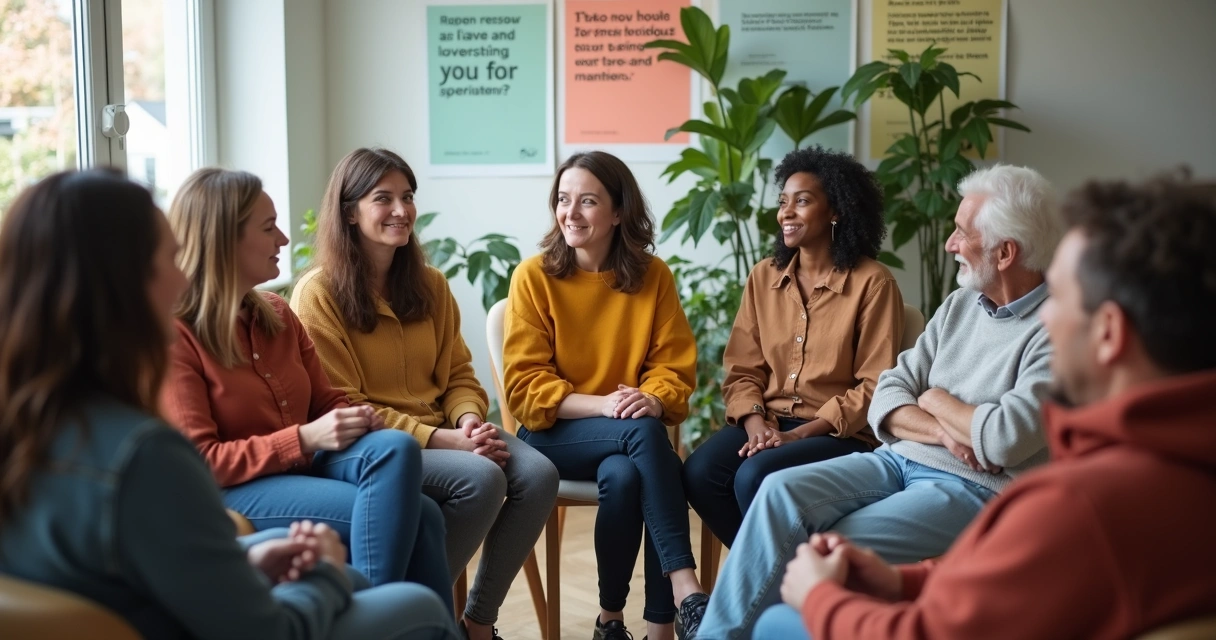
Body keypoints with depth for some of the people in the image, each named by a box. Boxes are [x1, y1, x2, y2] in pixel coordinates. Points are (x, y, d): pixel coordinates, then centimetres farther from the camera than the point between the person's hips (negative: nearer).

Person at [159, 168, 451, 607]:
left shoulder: (277, 314, 13)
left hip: (304, 466, 7)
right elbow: (199, 462, -15)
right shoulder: (174, 337, -10)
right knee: (408, 515, -25)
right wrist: (303, 438, -22)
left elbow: (326, 402, 16)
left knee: (395, 448, -26)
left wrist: (355, 419, -9)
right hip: (232, 492, -7)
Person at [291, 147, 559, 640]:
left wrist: (469, 419, -11)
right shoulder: (319, 294, -8)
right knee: (481, 478, -30)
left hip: (443, 432, 6)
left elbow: (458, 374, 13)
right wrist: (442, 438, -19)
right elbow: (343, 406, -12)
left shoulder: (429, 285, 12)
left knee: (538, 474, -19)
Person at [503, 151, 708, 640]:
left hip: (631, 434, 2)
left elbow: (675, 366, 3)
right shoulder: (534, 276, -4)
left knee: (623, 476, -33)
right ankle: (685, 589, -34)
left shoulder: (653, 276, 3)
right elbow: (525, 385, -7)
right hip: (554, 433, -2)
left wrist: (652, 398, -21)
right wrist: (601, 404, -23)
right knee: (643, 431, -32)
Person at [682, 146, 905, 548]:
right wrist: (756, 422, -12)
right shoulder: (763, 277, 9)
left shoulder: (873, 283, -7)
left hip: (841, 433, -5)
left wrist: (800, 434, -16)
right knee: (698, 474, -23)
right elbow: (742, 370, 9)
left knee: (755, 478, -31)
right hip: (769, 422, 5)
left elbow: (876, 387, -9)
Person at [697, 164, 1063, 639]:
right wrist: (943, 432, -12)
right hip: (900, 459, 7)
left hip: (974, 488, -7)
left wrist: (937, 401, -4)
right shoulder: (960, 305, 12)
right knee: (782, 492, -17)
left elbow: (1005, 440, -23)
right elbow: (886, 399, 9)